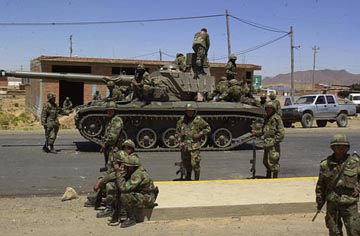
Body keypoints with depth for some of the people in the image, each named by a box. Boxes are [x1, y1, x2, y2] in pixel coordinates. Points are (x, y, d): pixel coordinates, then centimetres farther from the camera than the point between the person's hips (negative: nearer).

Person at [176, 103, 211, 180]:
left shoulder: (198, 119, -4)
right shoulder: (182, 120, 6)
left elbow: (208, 128, 2)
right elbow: (177, 132, 15)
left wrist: (199, 134, -10)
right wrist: (180, 141, 2)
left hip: (194, 145, -4)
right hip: (184, 146, 4)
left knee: (195, 164, -9)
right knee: (186, 163, 15)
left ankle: (197, 180, 5)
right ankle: (188, 176, 38)